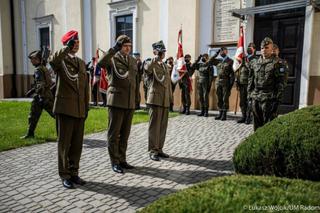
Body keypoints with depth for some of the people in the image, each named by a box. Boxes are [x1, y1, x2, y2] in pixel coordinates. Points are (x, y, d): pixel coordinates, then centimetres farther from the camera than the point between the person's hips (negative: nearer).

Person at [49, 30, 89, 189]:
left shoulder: (82, 63, 15)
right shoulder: (60, 60, -1)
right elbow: (52, 61, -29)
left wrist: (86, 107, 12)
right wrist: (67, 48, -28)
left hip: (80, 110, 5)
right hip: (65, 108, -5)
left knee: (77, 144, 9)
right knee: (64, 143, 3)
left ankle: (74, 173, 21)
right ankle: (65, 176, 14)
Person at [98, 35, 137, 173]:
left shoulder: (133, 61, 16)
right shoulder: (112, 59, -3)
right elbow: (100, 63, -26)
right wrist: (114, 49, -28)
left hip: (130, 102, 6)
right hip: (116, 101, -6)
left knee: (125, 133, 12)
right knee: (114, 133, 2)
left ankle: (122, 160, 23)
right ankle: (115, 162, 12)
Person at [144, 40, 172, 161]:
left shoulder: (166, 66, 20)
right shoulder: (150, 64, -1)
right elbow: (147, 69, -29)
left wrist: (170, 99, 17)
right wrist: (156, 58, -26)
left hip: (166, 101, 7)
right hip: (155, 99, -7)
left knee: (163, 126, 9)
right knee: (154, 126, -3)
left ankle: (159, 149, 20)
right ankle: (153, 151, 6)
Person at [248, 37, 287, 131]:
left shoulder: (277, 63, -4)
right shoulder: (254, 63, 12)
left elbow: (281, 83, -8)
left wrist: (277, 99, -12)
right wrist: (250, 94, 11)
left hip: (268, 98, -5)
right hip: (255, 98, 5)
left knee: (268, 123, -2)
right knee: (257, 123, 13)